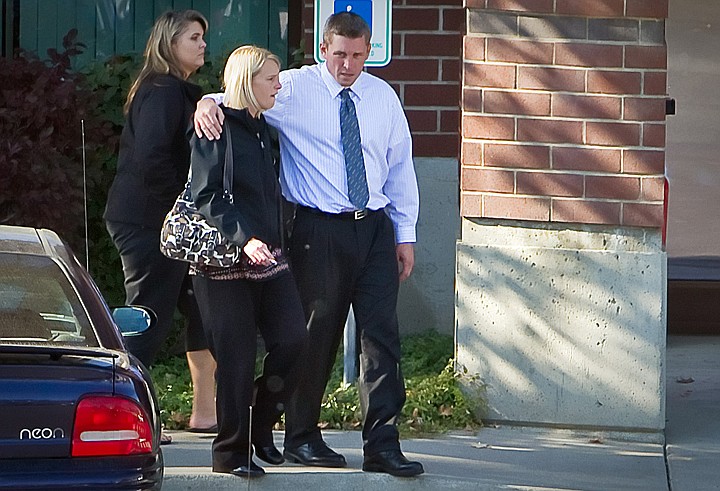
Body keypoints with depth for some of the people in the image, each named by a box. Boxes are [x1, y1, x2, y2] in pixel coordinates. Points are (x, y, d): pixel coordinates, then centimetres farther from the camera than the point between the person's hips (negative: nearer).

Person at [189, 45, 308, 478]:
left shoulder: (263, 130, 16)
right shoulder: (216, 129, -7)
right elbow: (206, 196, -15)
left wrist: (275, 241, 14)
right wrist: (243, 239, -24)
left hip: (268, 257, 7)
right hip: (225, 259, -7)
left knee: (293, 339, -6)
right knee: (237, 356, -4)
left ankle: (262, 426, 14)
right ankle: (231, 452, 7)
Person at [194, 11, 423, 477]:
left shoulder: (383, 97, 12)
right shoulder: (295, 89, -1)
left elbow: (400, 167, 16)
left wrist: (405, 234, 13)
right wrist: (210, 103, -34)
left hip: (375, 228, 4)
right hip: (319, 228, -4)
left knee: (382, 332, -3)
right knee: (316, 334, 2)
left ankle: (382, 444, -3)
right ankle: (302, 438, 16)